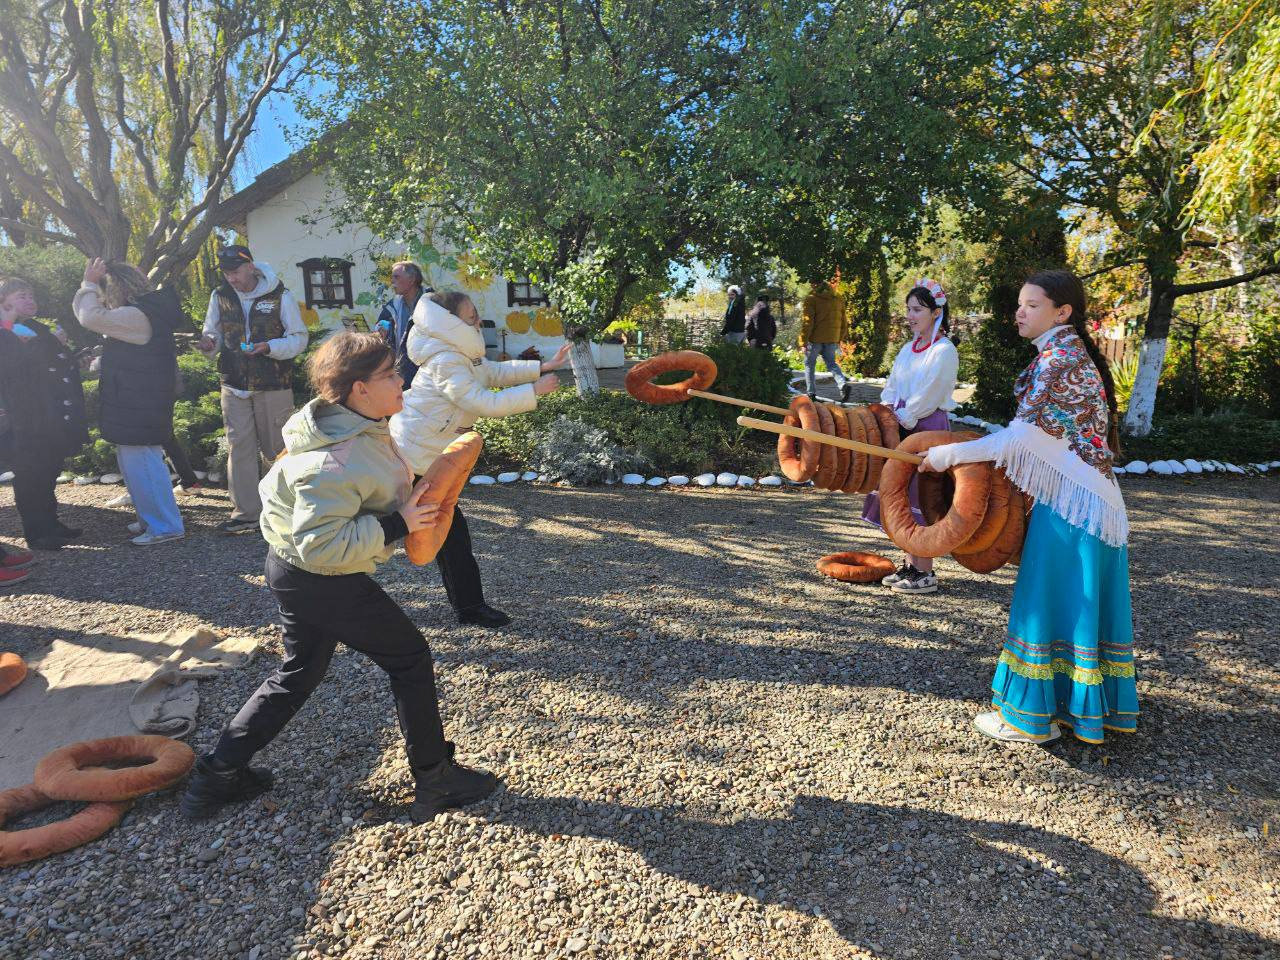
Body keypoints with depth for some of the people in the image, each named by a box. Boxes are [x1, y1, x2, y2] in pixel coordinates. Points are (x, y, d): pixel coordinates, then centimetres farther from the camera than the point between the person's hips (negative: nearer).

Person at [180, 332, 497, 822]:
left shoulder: (360, 427, 1)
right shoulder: (335, 463, -30)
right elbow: (321, 544, -33)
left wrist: (408, 504, 6)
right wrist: (397, 526, -29)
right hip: (323, 581, -10)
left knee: (299, 671, 24)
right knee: (411, 659, 4)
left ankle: (217, 775, 34)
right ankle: (436, 780, 17)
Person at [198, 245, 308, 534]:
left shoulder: (280, 296, -6)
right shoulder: (220, 296, 6)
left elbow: (299, 338, -5)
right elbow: (213, 333, 16)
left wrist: (269, 347, -21)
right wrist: (209, 343, -8)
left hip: (273, 385, -4)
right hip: (234, 385, 4)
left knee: (276, 446, 4)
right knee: (240, 446, 2)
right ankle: (246, 513, 7)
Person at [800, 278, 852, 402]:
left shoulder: (811, 299, -8)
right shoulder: (838, 299, 12)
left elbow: (807, 322, -13)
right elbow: (844, 321, 16)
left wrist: (803, 341, -11)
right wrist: (839, 338, 23)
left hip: (815, 338, -5)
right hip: (832, 339, 5)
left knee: (809, 364, 10)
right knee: (831, 363, 15)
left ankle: (811, 393, 9)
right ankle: (843, 384, -9)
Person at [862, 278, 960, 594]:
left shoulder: (944, 351, -10)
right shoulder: (909, 348, 14)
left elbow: (927, 397, -16)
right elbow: (891, 389, 12)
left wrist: (901, 420, -13)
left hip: (928, 429, -8)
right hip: (903, 429, 8)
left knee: (921, 497, -5)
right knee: (905, 495, 11)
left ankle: (925, 573, 4)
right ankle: (910, 565, 22)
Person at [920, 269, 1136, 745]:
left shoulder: (1057, 357, -16)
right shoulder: (1071, 352, 15)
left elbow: (1023, 437, -22)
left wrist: (947, 454, -18)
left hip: (1069, 503, -9)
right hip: (1091, 498, 9)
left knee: (1050, 603, -2)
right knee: (1081, 604, 16)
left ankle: (1032, 717, 9)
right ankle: (1091, 705, 28)